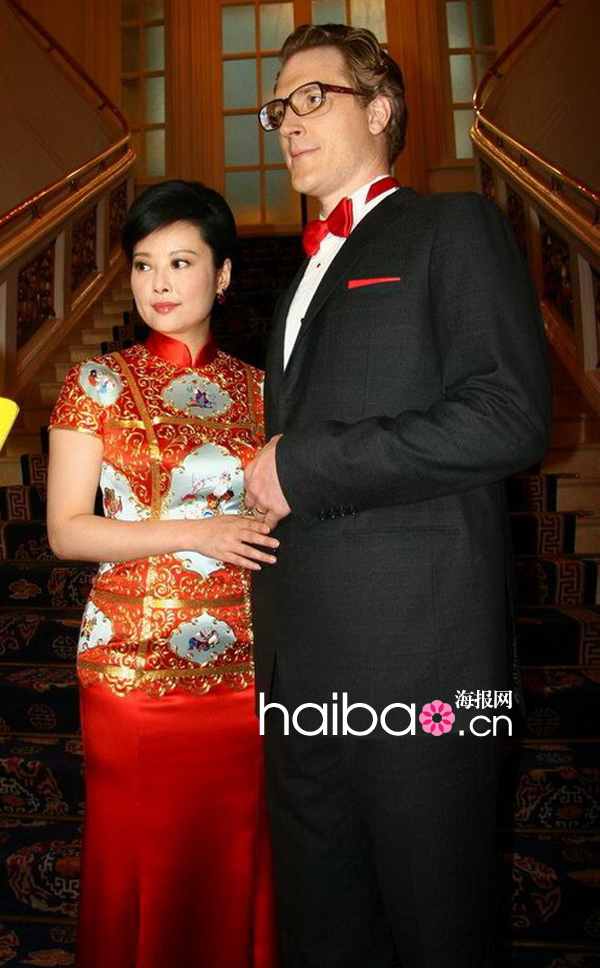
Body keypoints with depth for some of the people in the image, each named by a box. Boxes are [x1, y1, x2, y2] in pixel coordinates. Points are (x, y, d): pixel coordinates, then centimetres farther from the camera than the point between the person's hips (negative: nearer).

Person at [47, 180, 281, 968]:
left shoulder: (258, 391, 7)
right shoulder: (98, 384, 2)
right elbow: (65, 531, -5)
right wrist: (195, 531, -13)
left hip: (243, 667, 2)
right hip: (130, 664, -1)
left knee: (237, 868, 13)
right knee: (139, 869, 12)